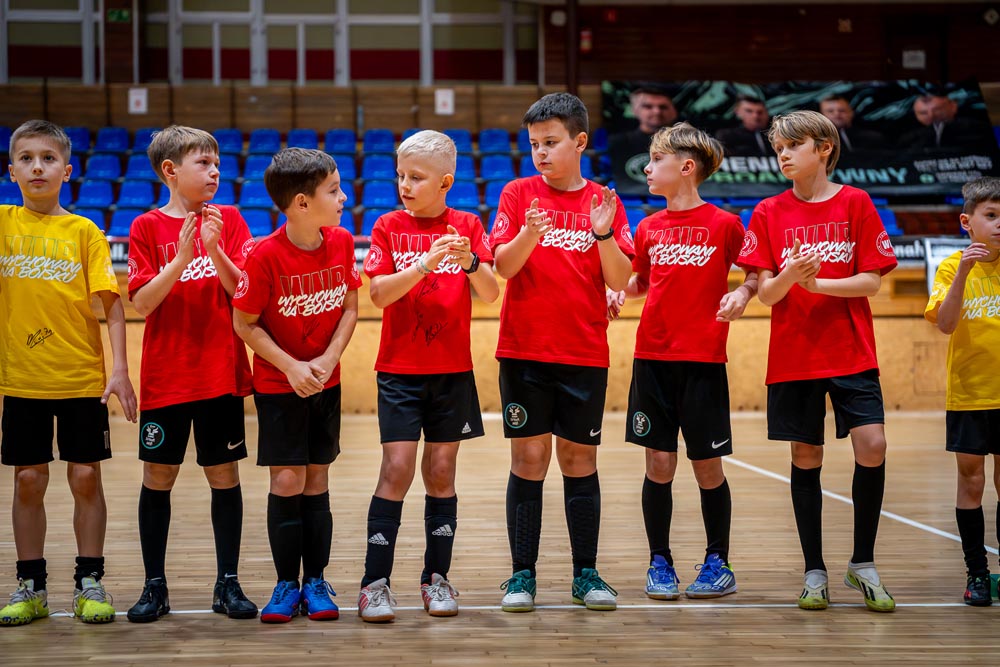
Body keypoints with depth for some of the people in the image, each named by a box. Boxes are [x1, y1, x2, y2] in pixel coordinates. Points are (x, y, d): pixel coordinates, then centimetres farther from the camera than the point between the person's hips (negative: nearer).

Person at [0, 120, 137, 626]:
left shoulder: (85, 233, -1)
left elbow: (112, 305, -4)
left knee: (85, 476, 2)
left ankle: (89, 583, 11)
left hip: (81, 376, -1)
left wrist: (120, 370, -12)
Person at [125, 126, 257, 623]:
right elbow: (142, 303, -9)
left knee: (224, 477, 5)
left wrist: (215, 250, -19)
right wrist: (181, 257, -21)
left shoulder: (228, 219, 3)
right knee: (158, 478, 4)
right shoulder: (147, 227, -1)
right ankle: (155, 586, 14)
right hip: (165, 376, -1)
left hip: (221, 374, 1)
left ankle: (227, 584, 12)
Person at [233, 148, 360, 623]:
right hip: (277, 384, -4)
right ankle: (287, 584, 6)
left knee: (317, 481, 7)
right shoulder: (265, 255, -19)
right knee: (287, 482, -5)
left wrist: (328, 359, -11)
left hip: (326, 383, 4)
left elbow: (350, 308, 3)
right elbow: (244, 323, -11)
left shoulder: (341, 242, -6)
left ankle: (316, 582, 14)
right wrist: (291, 367, -16)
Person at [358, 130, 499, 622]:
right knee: (398, 467, -8)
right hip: (399, 368, -1)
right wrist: (425, 265, -24)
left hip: (452, 369, 1)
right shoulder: (389, 227, 1)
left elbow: (490, 294, -7)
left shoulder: (467, 226, 2)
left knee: (441, 471, 6)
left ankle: (436, 577, 14)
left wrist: (470, 262, -26)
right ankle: (375, 582, -4)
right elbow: (379, 294, -11)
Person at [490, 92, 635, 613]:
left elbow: (620, 280, -2)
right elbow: (503, 265, -8)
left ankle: (585, 574, 12)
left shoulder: (604, 202, 5)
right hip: (524, 351, -1)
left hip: (585, 354, 1)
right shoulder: (518, 195, 3)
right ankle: (522, 574, 5)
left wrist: (604, 234, -18)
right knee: (529, 457, -1)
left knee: (580, 459, 6)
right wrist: (530, 235, -27)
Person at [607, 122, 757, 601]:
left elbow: (755, 273, 4)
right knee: (659, 463, 3)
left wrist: (742, 294, -16)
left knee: (707, 465, 3)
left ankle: (718, 564, 15)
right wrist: (617, 293, 1)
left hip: (703, 361, -3)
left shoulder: (724, 224, -4)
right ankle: (660, 564, 13)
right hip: (652, 358, 3)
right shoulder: (649, 227, 8)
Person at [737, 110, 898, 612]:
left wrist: (818, 283, -17)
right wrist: (788, 276, -23)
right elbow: (767, 293, -1)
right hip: (793, 356, 1)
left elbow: (872, 281, -4)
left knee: (871, 445, -12)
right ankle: (814, 571, 13)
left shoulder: (855, 203, 0)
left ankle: (862, 563, 3)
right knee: (806, 457, 4)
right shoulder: (769, 213, 3)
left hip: (852, 353, -1)